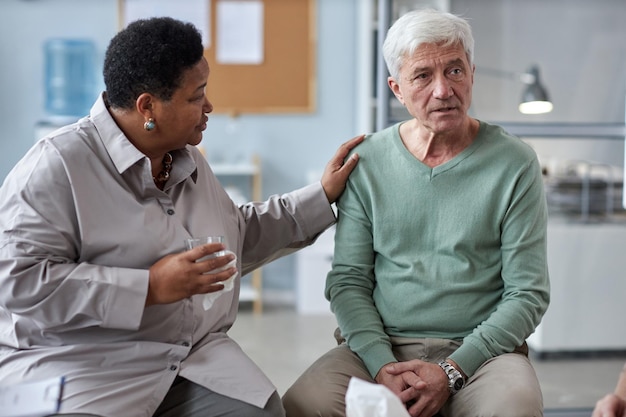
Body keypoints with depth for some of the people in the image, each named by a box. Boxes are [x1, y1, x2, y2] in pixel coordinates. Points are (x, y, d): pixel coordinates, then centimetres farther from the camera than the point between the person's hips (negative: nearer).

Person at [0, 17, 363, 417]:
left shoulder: (190, 161, 15)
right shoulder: (56, 165, -11)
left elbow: (239, 238, 27)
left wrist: (322, 195, 23)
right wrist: (149, 287, -21)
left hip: (197, 355, 6)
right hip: (80, 365, -5)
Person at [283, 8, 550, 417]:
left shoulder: (514, 164, -1)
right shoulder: (367, 161, 5)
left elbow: (528, 294, -2)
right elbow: (347, 280, 5)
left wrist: (452, 370, -13)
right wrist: (382, 364, -12)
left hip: (482, 348, -1)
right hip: (379, 346, 2)